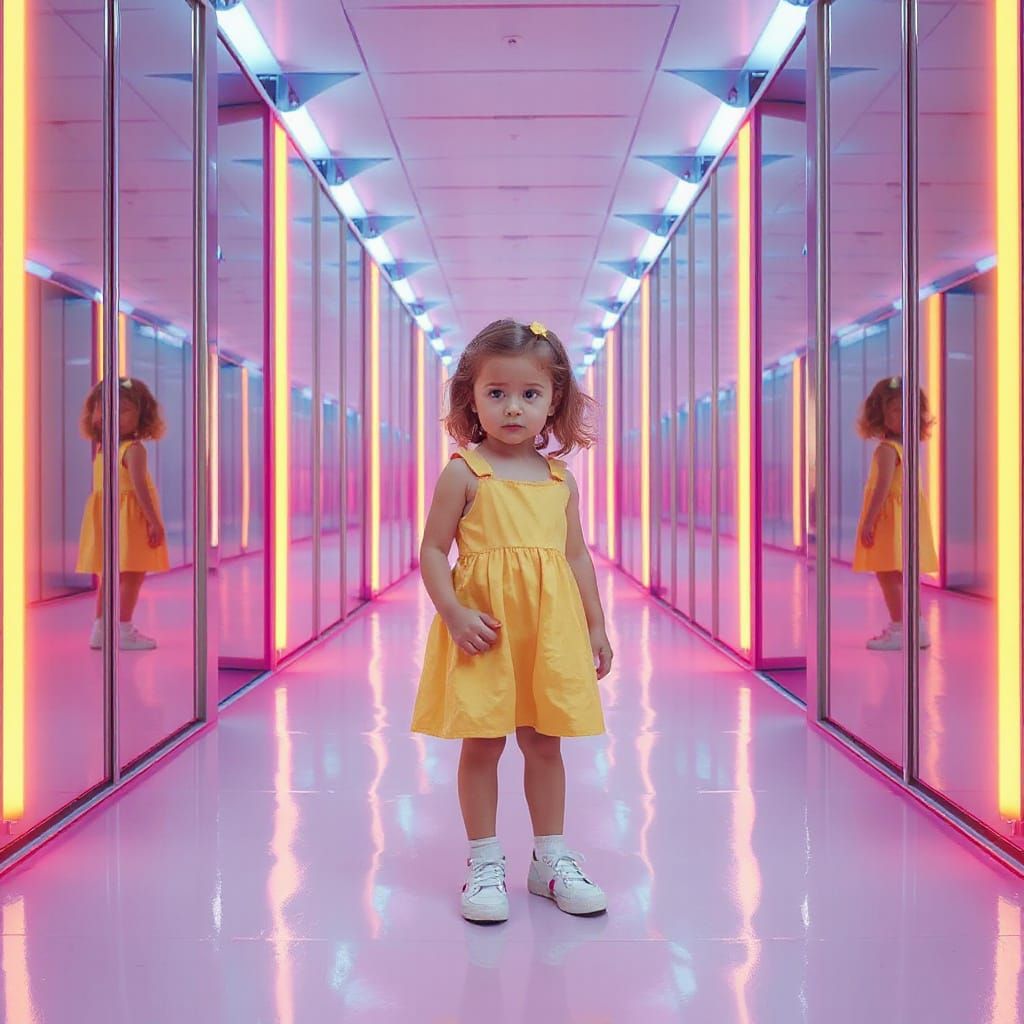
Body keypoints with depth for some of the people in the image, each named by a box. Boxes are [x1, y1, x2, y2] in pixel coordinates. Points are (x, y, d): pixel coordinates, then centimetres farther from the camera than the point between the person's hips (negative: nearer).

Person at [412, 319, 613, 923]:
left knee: (544, 743, 12)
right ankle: (485, 864, 17)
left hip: (550, 629, 4)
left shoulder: (561, 480, 8)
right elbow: (433, 550, -5)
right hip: (484, 629, -3)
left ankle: (552, 858, 25)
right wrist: (454, 614, -16)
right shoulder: (464, 472, -4)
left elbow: (577, 556, 14)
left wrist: (596, 626, 12)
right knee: (482, 744, 4)